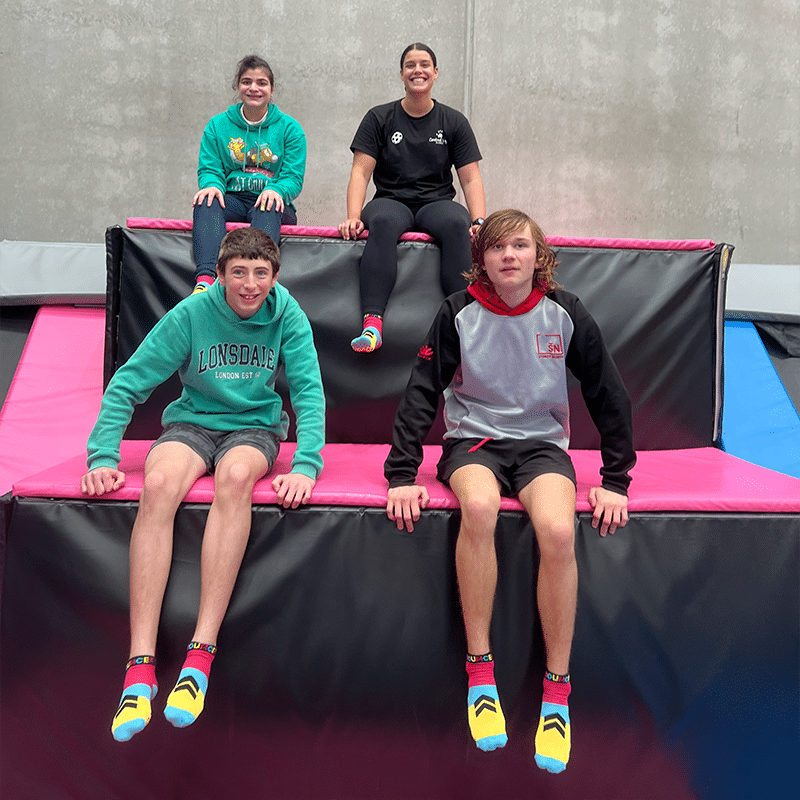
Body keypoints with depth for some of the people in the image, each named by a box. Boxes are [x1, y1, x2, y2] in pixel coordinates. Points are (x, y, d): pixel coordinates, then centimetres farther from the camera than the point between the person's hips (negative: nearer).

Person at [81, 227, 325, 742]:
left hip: (255, 426, 0)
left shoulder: (288, 316, -4)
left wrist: (305, 466, -25)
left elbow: (309, 392, -9)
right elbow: (127, 384, -5)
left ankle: (200, 656, -37)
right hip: (192, 421, 1)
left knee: (235, 476, -37)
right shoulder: (191, 314, -7)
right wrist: (103, 457, -16)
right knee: (158, 484, -34)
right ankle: (141, 668, -35)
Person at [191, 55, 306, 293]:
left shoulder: (289, 128, 10)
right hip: (232, 200, 1)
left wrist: (275, 190, -22)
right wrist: (212, 185, -18)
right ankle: (205, 278, -53)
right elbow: (209, 168, 8)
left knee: (267, 208, -38)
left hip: (273, 205, -1)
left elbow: (294, 178, 2)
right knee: (206, 202, -33)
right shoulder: (217, 125, 15)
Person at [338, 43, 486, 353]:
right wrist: (353, 217, -16)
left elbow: (470, 178, 7)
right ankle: (372, 323, -48)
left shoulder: (454, 122, 13)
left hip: (436, 203, 1)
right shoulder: (379, 118, 10)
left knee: (457, 224, -35)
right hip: (391, 201, -1)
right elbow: (361, 172, 1)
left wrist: (480, 221, -11)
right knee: (383, 222, -37)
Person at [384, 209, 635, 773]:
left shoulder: (565, 313, -1)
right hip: (474, 438, 0)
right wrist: (402, 475, -11)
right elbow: (421, 393, -2)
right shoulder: (460, 313, -2)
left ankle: (557, 693, -14)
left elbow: (610, 396, 6)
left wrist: (616, 480, 2)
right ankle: (480, 675, -21)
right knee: (479, 507, -36)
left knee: (559, 530, -31)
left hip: (542, 441, 1)